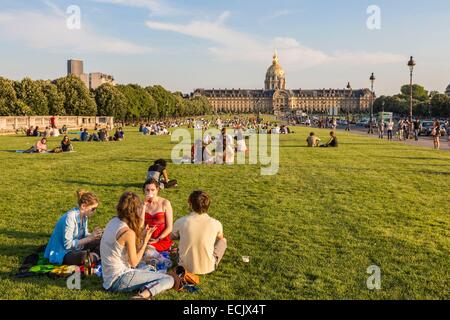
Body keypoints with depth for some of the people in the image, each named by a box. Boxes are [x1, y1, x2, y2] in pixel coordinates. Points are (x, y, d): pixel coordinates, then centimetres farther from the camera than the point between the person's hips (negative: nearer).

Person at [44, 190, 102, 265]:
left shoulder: (84, 215, -2)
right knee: (83, 256, -36)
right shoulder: (70, 217, -26)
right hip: (61, 253, -8)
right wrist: (90, 238, -27)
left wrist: (93, 235, -15)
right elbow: (68, 244, -27)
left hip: (75, 247, 9)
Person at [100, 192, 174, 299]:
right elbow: (134, 262, -12)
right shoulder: (128, 232, -20)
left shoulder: (113, 221, 3)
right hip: (118, 281, -9)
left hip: (108, 278, 9)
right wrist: (146, 240, -5)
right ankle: (144, 294, -30)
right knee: (169, 280, -8)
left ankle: (143, 293, -5)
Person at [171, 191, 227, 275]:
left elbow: (173, 237, 7)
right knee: (223, 241, 22)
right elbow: (220, 238, 8)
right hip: (208, 268, -2)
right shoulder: (216, 224, -17)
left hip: (185, 267, 2)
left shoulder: (180, 222, -17)